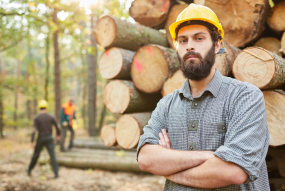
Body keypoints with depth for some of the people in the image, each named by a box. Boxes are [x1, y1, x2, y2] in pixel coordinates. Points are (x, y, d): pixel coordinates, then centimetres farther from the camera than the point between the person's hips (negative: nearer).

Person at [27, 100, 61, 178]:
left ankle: (29, 170, 36)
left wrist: (32, 142, -18)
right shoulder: (51, 117, -2)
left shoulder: (36, 118, -8)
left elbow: (34, 130, -17)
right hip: (49, 139, 1)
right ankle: (56, 173, -11)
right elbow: (57, 127, 6)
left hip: (40, 139, 0)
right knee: (52, 156, -2)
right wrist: (58, 134, 27)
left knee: (36, 154, 18)